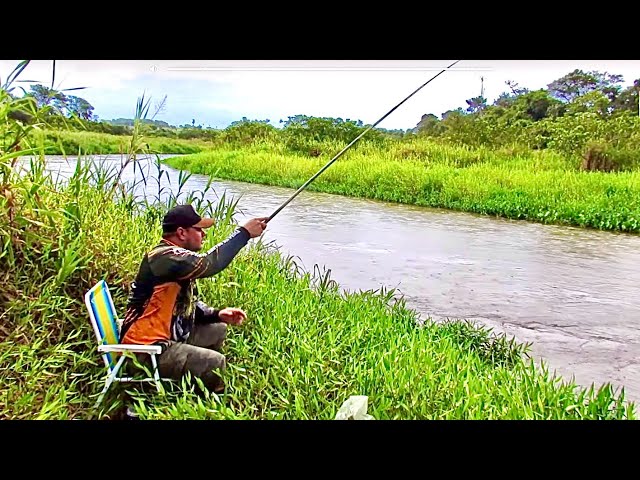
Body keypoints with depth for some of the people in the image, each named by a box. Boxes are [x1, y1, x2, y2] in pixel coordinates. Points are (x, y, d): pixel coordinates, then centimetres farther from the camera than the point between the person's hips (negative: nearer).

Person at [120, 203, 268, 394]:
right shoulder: (164, 257, -21)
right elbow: (209, 263, -36)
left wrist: (218, 314, -1)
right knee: (215, 363, -20)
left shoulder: (178, 258, 10)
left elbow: (190, 304, 16)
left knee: (218, 330, 19)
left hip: (166, 337, 11)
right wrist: (244, 233, -27)